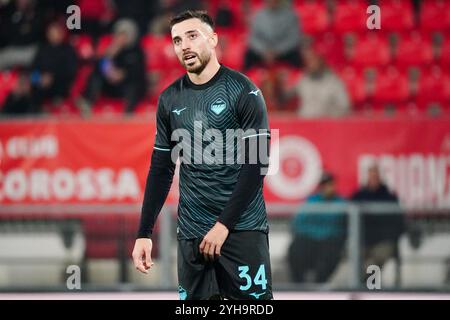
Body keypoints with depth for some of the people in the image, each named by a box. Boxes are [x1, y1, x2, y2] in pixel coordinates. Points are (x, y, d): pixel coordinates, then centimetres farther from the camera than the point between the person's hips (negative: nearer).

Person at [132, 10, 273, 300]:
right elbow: (161, 170, 13)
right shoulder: (170, 99, 8)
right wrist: (144, 234, 6)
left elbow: (256, 163, -9)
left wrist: (224, 224, -13)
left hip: (242, 229, -4)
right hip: (192, 233, 4)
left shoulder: (242, 91, -6)